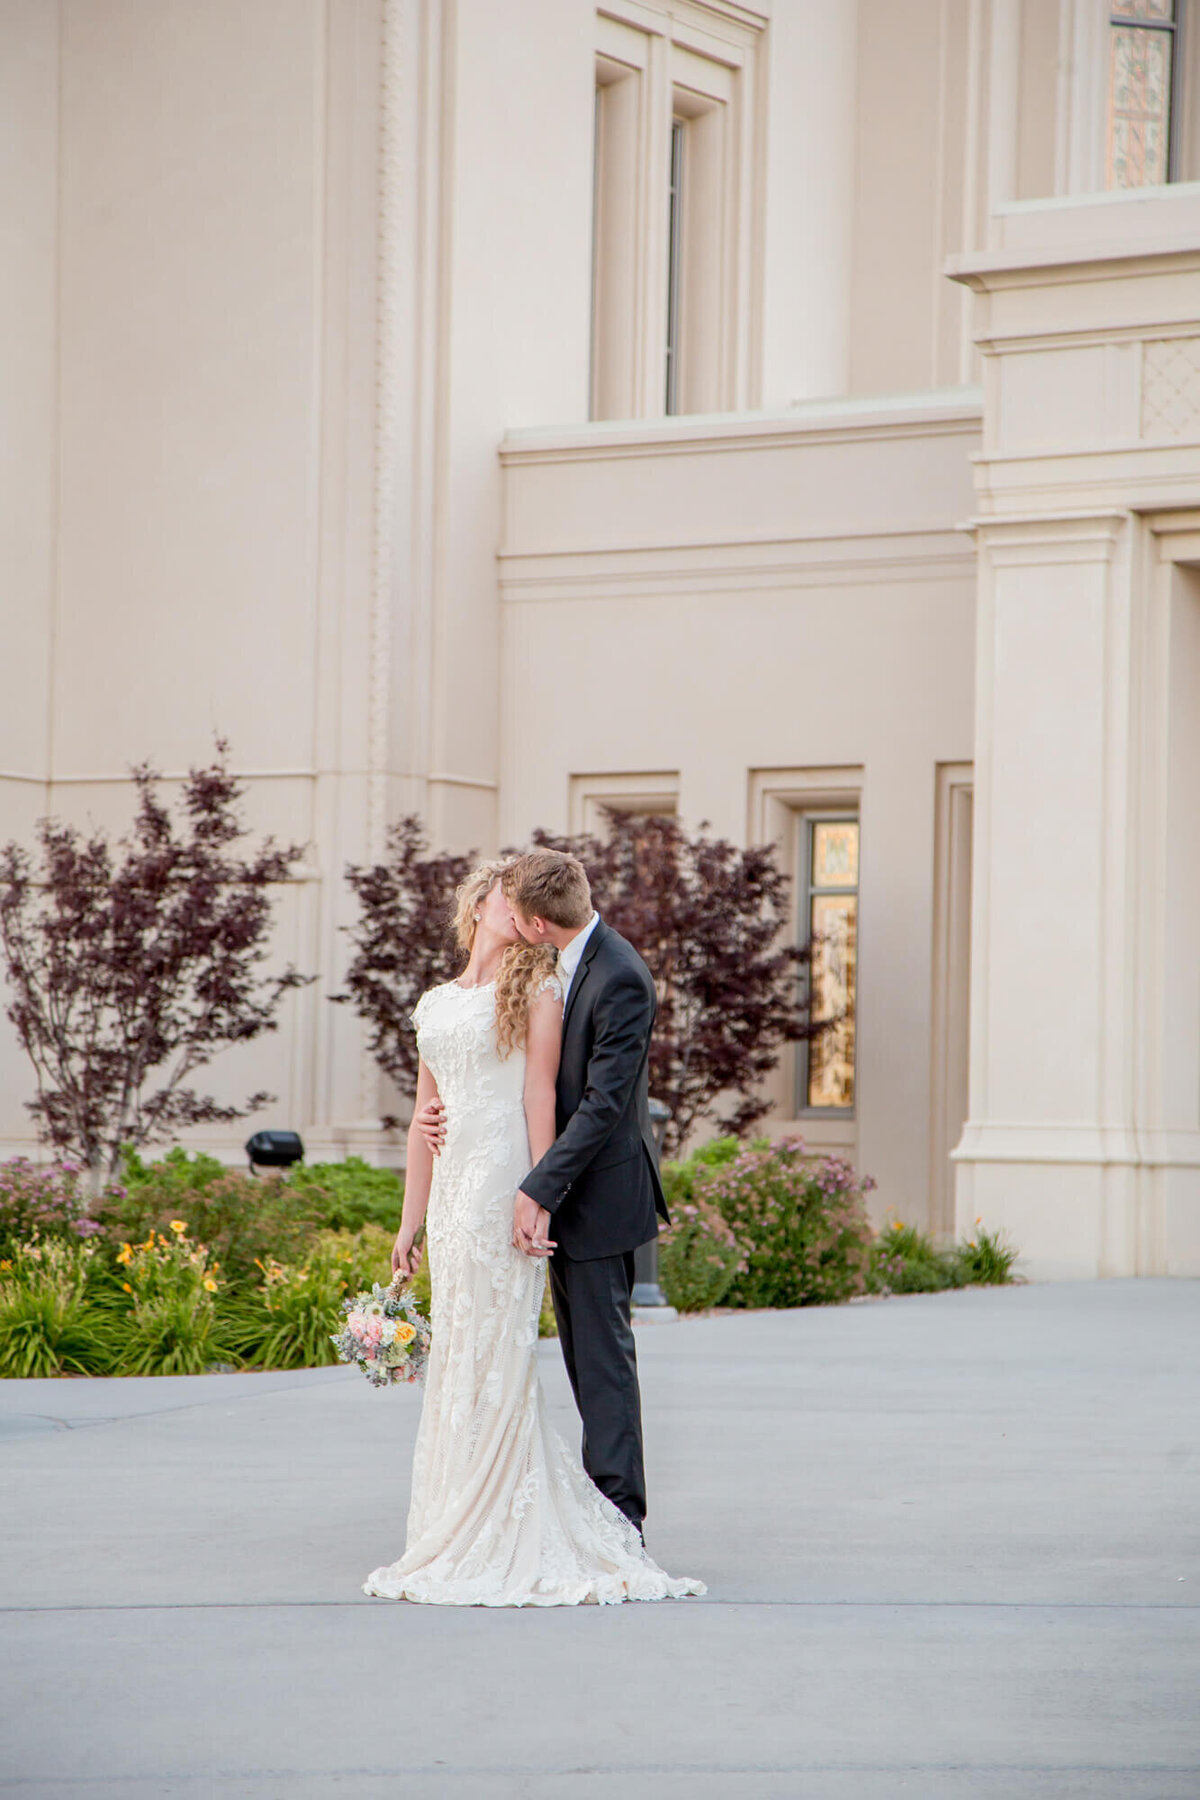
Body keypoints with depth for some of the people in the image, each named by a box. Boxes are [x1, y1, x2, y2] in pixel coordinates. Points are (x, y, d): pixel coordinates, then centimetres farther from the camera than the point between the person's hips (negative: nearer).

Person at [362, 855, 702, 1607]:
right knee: (457, 1357, 5)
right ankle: (455, 1537, 9)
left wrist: (536, 1195, -15)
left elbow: (541, 1094, -6)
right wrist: (411, 1220, 18)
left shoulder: (537, 989, 3)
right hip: (452, 1187, 6)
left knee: (494, 1354, -8)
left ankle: (500, 1541, -5)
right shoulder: (436, 1003, 20)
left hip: (503, 1181, -6)